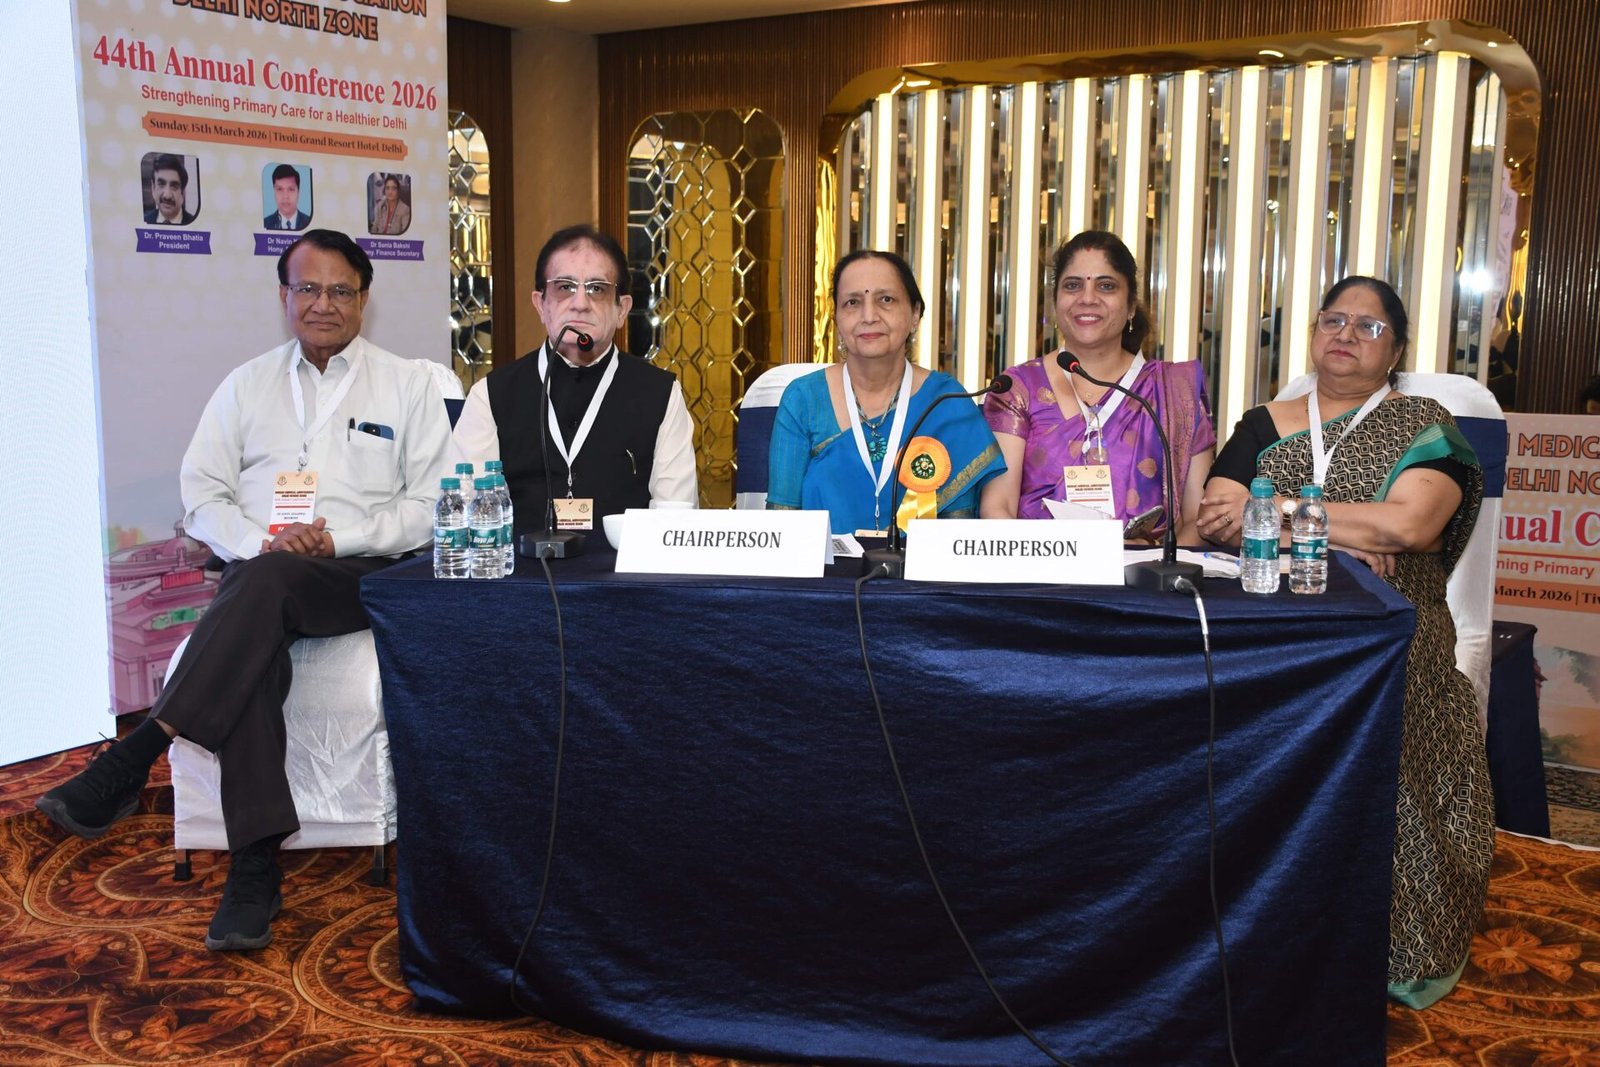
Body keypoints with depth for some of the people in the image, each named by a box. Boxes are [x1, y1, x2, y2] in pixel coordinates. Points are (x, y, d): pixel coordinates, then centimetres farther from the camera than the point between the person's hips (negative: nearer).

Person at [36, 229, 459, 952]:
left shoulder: (407, 385, 11)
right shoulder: (247, 385, 19)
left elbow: (431, 506, 3)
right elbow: (202, 494, 13)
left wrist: (337, 538, -11)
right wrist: (261, 540, -8)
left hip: (361, 575, -2)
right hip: (257, 572, 2)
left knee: (263, 585, -37)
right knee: (253, 653, -33)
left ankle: (133, 758, -36)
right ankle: (255, 867, -36)